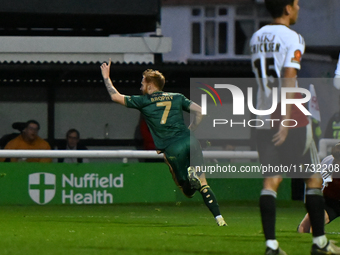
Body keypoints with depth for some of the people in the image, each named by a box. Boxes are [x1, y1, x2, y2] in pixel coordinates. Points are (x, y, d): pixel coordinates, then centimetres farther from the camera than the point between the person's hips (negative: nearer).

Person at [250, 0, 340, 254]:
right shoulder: (292, 38, -10)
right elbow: (289, 79, -19)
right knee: (313, 177, 6)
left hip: (263, 118, 6)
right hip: (291, 118, -6)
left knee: (271, 179, 2)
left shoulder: (256, 38, 13)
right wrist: (286, 121, -23)